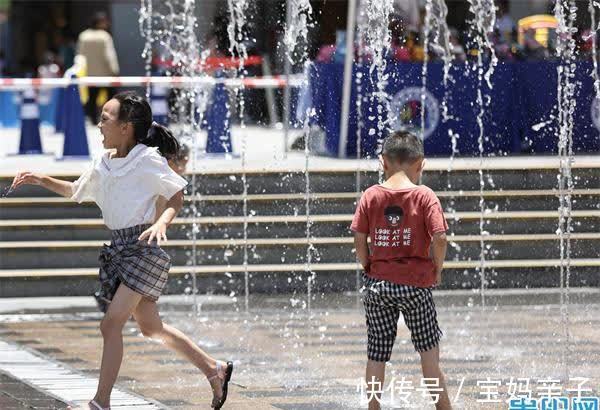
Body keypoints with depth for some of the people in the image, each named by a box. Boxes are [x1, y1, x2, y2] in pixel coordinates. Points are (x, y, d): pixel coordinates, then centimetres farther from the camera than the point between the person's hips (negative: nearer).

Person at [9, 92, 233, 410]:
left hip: (143, 249, -8)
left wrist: (161, 223, -26)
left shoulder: (148, 160, -12)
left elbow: (177, 197, -9)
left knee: (111, 323, -13)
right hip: (118, 249, 8)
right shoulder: (103, 164, 10)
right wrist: (40, 180, 12)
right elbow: (75, 191, 24)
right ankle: (214, 369, 28)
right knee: (151, 327, 15)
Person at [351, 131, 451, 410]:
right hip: (415, 282, -2)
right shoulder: (424, 196, -7)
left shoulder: (371, 196, 0)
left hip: (378, 283, 2)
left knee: (377, 354, 8)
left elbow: (359, 238, -2)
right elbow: (439, 237, -14)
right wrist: (437, 270, 0)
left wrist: (369, 269, 10)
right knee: (429, 348, 10)